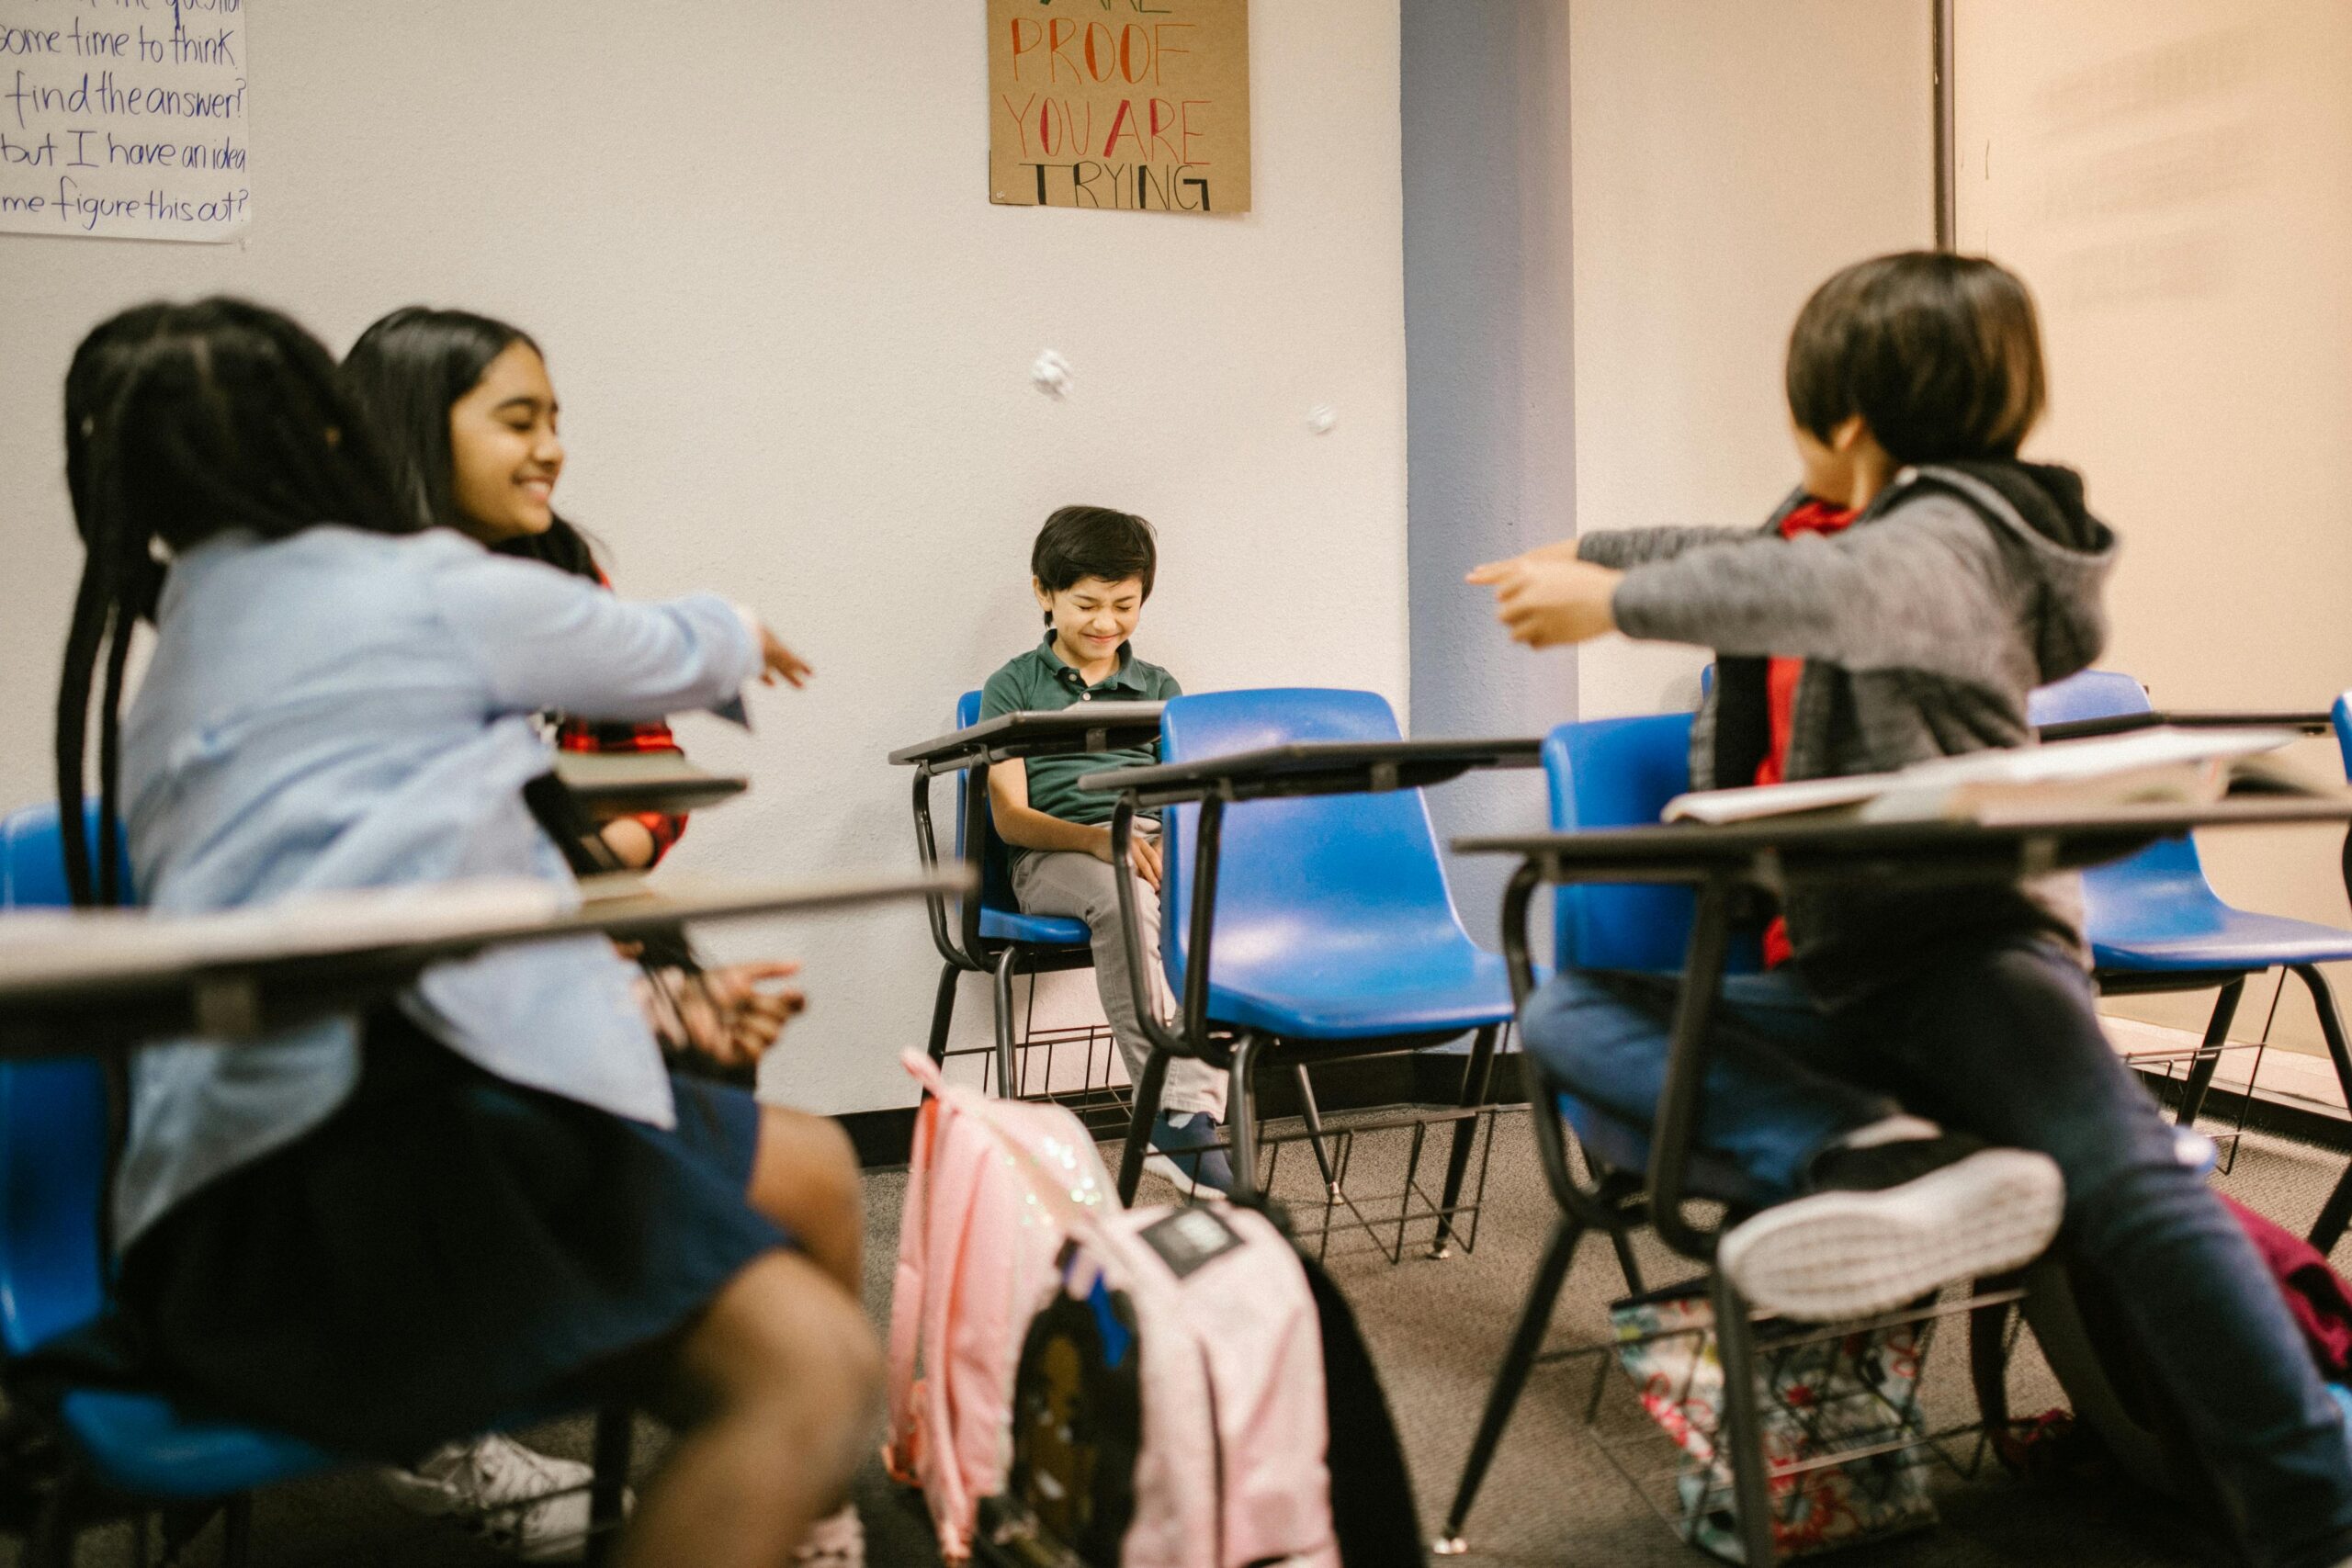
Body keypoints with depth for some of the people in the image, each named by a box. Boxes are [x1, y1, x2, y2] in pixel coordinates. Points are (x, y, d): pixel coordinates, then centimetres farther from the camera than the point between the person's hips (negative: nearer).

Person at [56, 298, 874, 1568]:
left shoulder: (162, 682, 26)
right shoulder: (424, 591, 2)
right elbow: (668, 661, 17)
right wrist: (736, 635, 41)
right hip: (371, 1128, -10)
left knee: (810, 1170, 14)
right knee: (808, 1370, -21)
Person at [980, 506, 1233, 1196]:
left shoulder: (1158, 687, 23)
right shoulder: (1014, 687, 12)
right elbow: (1011, 816, 0)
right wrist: (1099, 838, -18)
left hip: (1158, 841, 3)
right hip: (1055, 855, -3)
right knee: (1123, 898, -39)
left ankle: (1186, 1123, -35)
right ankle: (1180, 1106, -41)